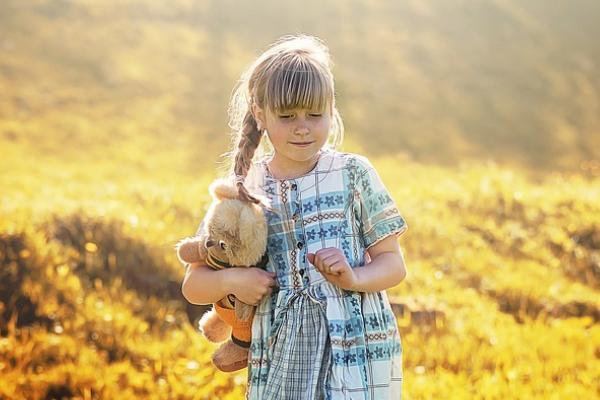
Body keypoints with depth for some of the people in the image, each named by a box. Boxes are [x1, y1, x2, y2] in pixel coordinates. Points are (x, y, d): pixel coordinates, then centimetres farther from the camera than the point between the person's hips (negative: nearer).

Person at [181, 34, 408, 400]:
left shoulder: (352, 174, 1)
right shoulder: (241, 191, 5)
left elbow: (393, 263, 4)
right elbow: (193, 285, 10)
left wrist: (354, 278, -16)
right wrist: (231, 280, -11)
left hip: (358, 357, -2)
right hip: (280, 363, 2)